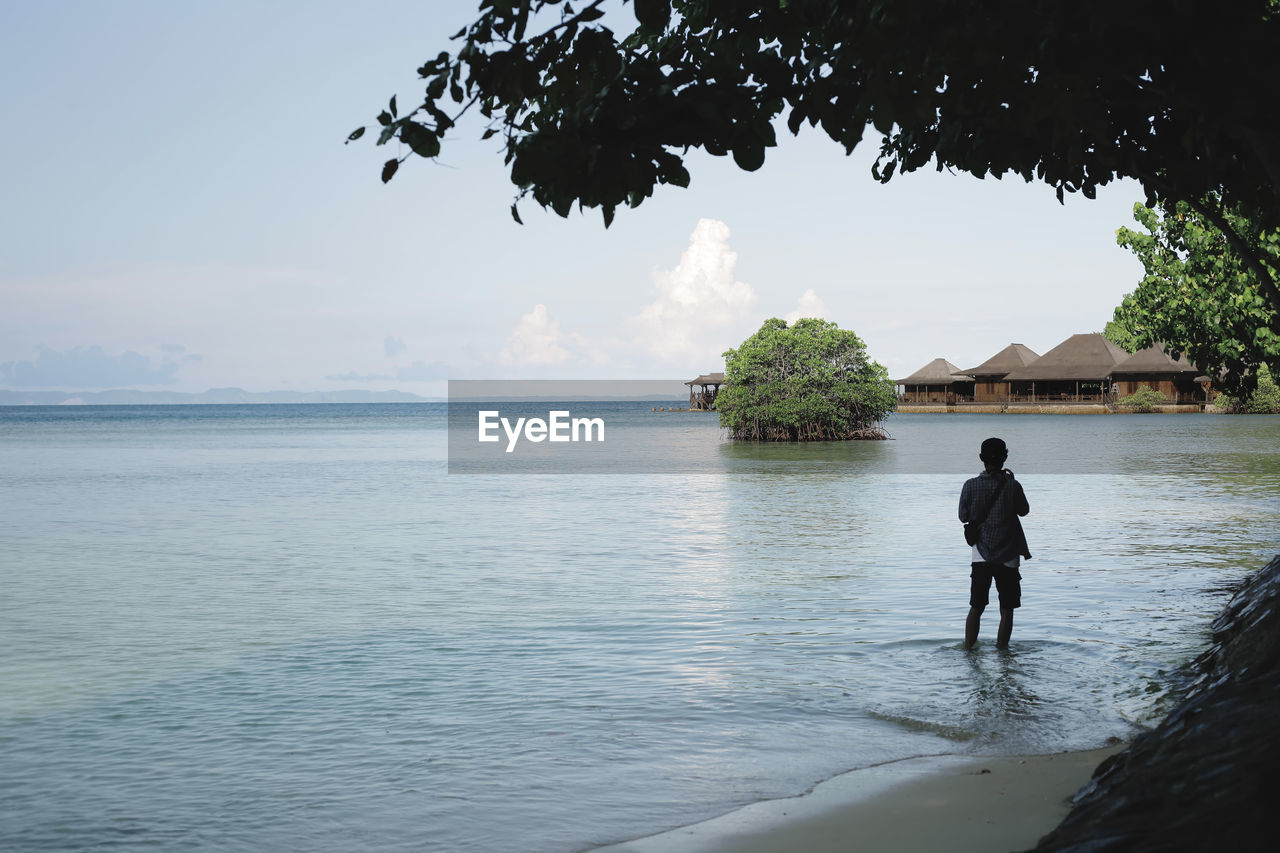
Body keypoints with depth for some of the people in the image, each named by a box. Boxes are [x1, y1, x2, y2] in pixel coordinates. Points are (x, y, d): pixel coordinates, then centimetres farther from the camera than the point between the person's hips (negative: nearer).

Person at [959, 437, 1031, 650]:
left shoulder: (971, 485, -7)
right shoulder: (1012, 485, -9)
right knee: (1006, 610, 8)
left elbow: (963, 516, 3)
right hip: (1007, 557, -2)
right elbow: (1024, 510, 9)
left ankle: (968, 650, 10)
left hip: (981, 556, 2)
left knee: (976, 608, 11)